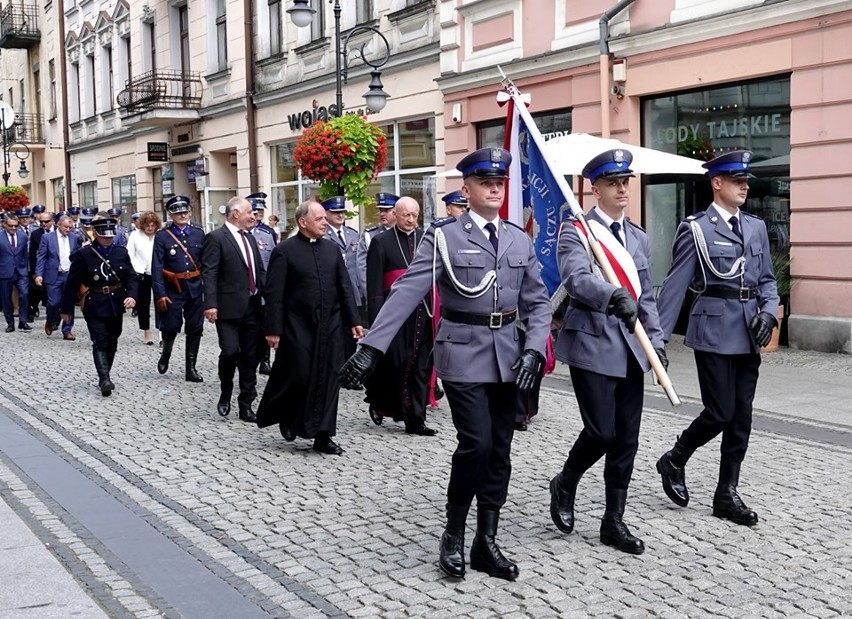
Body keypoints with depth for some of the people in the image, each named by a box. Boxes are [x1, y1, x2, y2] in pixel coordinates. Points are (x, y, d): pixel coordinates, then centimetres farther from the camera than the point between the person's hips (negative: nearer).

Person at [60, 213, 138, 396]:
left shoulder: (121, 252, 3)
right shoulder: (83, 254, -8)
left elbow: (131, 277, 4)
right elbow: (72, 283, -4)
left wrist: (132, 295, -15)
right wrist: (66, 309, -2)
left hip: (116, 306, 5)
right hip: (95, 307, -4)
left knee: (112, 343, 12)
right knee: (100, 343, -13)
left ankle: (104, 378, 25)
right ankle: (104, 380, -21)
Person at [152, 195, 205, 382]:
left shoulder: (199, 233, 5)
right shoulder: (162, 236, -3)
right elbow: (157, 267, -7)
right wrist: (160, 294, -14)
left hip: (195, 289, 3)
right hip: (172, 290, -3)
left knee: (195, 330, 5)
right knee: (170, 327, 1)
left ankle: (191, 369, 15)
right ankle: (165, 354, 32)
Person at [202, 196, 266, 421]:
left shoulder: (250, 238, 17)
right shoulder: (216, 238, -6)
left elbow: (260, 271, 19)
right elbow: (210, 274, -13)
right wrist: (210, 304, -22)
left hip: (252, 307, 7)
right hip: (229, 307, -7)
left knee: (250, 358, 8)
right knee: (230, 351, -15)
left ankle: (246, 405, 15)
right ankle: (225, 394, 11)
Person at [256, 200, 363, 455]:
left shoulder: (332, 249, 10)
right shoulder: (284, 251, -5)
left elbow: (344, 288, 12)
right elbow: (274, 294, -7)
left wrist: (354, 320, 5)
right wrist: (273, 330, -12)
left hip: (330, 326, 5)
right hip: (298, 328, -5)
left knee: (328, 379, 3)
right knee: (297, 377, -1)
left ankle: (323, 436, 10)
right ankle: (285, 416, 29)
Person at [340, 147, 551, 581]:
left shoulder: (520, 240, 9)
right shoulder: (444, 237, -5)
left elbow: (538, 302, 10)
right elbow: (407, 292, -14)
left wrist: (534, 349, -7)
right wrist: (371, 347, -23)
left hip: (507, 357, 5)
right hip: (463, 355, -4)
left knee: (499, 452, 7)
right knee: (476, 444, -13)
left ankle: (486, 543, 20)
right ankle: (453, 535, 8)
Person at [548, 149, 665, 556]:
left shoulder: (638, 237, 15)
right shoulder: (575, 232, -6)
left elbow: (645, 296, 18)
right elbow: (577, 278, -23)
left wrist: (656, 340, 7)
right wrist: (613, 296, -40)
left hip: (630, 348, 6)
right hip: (592, 344, -6)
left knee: (626, 439, 7)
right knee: (601, 433, -9)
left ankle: (613, 522, 18)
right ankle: (564, 485, 21)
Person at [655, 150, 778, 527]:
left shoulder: (756, 227, 13)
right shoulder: (696, 229, -4)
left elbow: (766, 280, 16)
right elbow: (674, 286, -6)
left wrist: (768, 312, -5)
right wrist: (657, 339, -7)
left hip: (748, 335, 6)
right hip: (714, 330, -6)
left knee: (741, 417, 7)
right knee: (719, 413, -6)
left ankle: (727, 494, 16)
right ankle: (674, 461, 19)